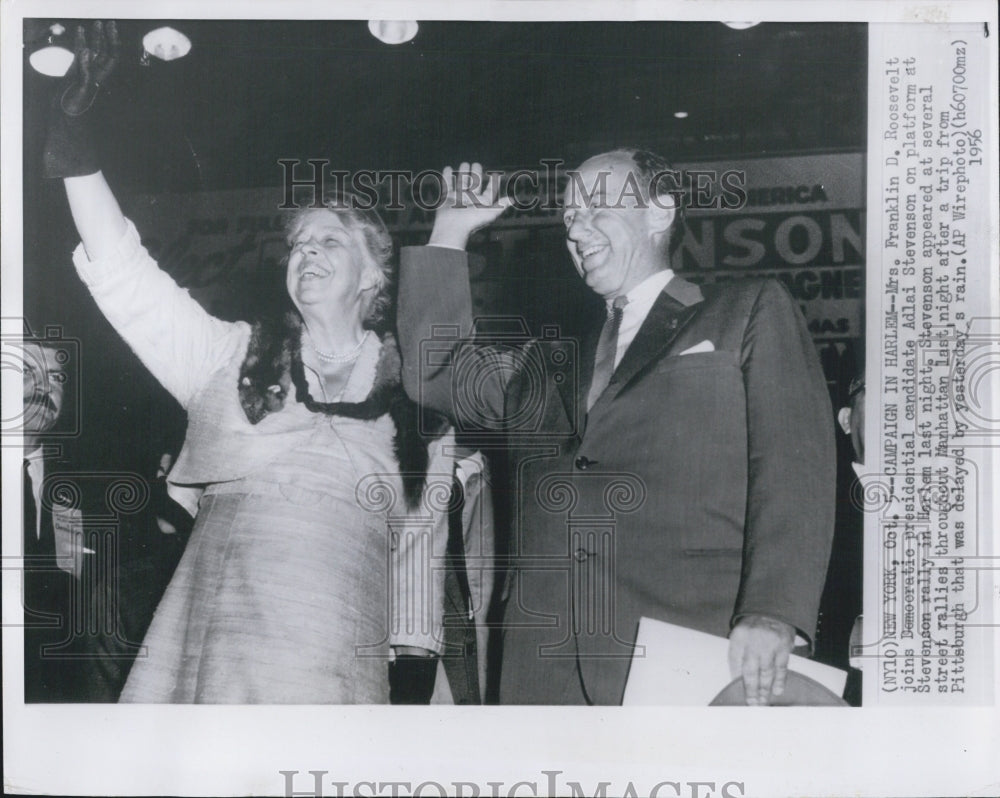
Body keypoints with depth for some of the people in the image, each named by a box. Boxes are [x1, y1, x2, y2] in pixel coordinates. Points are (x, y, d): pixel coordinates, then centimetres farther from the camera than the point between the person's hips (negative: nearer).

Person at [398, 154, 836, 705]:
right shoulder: (547, 365, 27)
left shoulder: (751, 311, 11)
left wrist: (773, 615, -14)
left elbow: (794, 463, 0)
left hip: (689, 656, -4)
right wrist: (449, 234, 23)